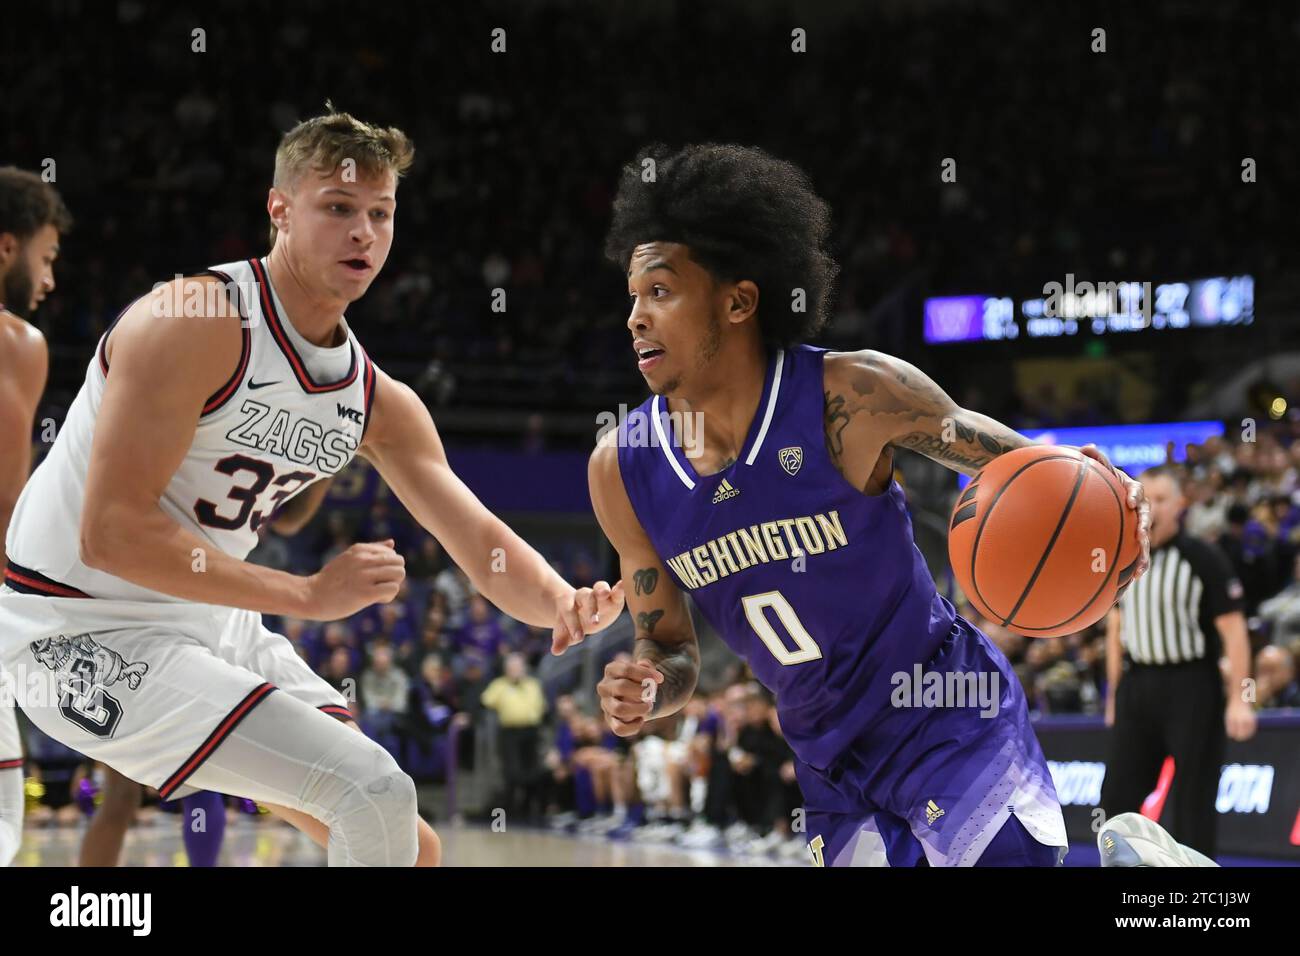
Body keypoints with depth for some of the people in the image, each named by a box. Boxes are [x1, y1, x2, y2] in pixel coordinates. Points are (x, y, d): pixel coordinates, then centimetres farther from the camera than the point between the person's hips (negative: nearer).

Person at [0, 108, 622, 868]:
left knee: (410, 846, 12)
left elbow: (484, 545, 2)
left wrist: (565, 604, -22)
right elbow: (110, 532, -27)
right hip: (93, 634, -9)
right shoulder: (196, 323, -21)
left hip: (215, 626, 9)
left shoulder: (380, 401, 3)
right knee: (376, 794, -20)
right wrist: (309, 594, -28)